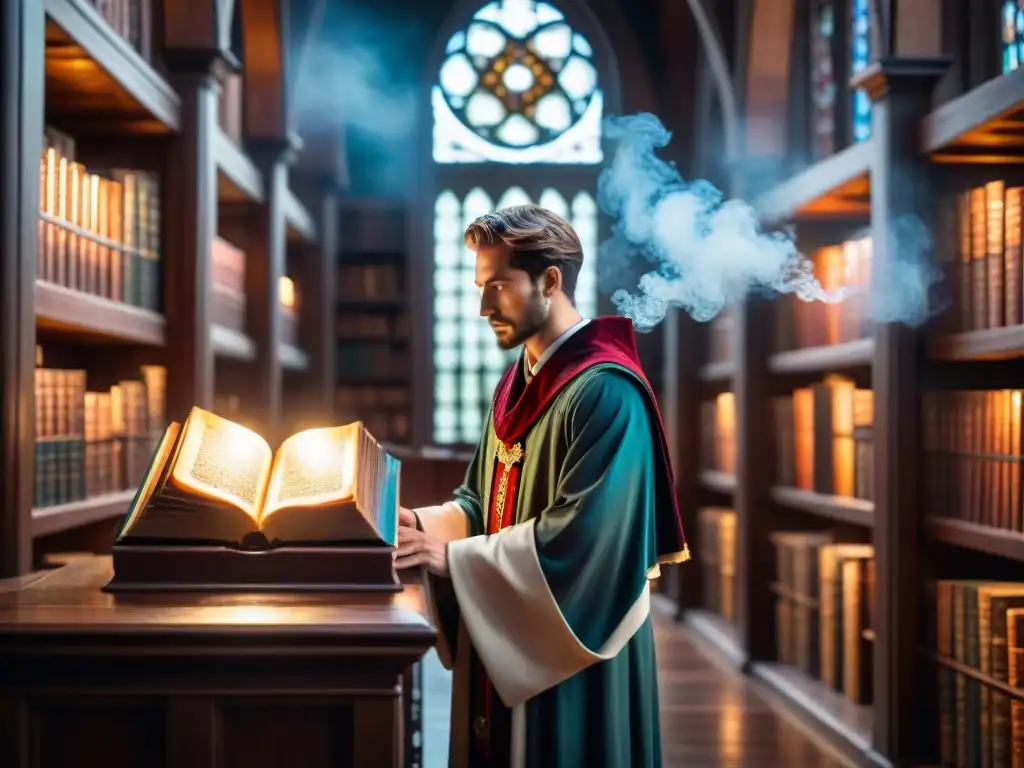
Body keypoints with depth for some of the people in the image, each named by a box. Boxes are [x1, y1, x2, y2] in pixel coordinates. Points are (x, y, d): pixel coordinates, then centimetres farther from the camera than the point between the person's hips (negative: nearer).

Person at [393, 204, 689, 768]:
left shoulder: (606, 390, -17)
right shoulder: (517, 385, 12)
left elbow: (581, 535, -23)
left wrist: (453, 556, -21)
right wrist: (420, 523, -5)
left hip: (572, 648, -8)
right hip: (507, 640, 8)